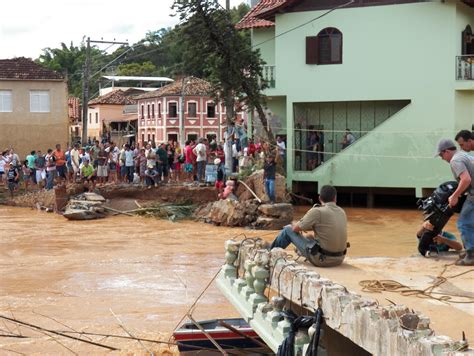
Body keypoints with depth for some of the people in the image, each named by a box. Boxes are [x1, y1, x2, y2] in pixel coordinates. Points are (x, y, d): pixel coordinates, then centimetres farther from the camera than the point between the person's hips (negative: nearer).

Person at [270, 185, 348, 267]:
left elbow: (296, 229, -4)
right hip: (339, 260, 6)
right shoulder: (342, 212, 7)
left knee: (288, 229, 10)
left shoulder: (317, 211, -14)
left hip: (321, 260, -6)